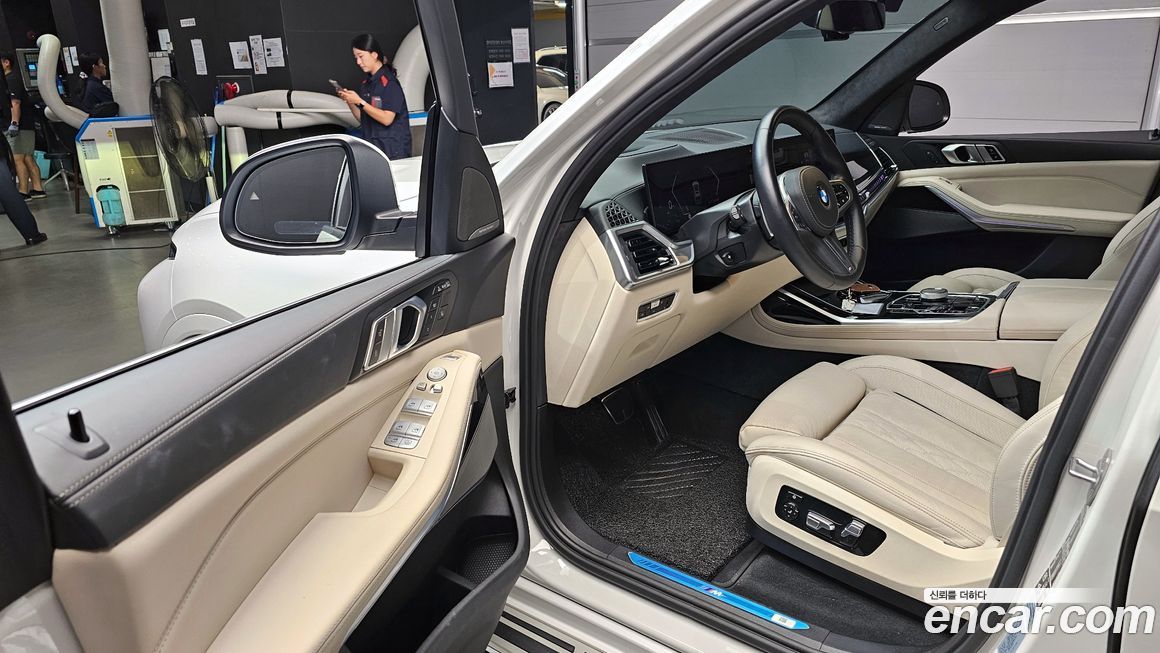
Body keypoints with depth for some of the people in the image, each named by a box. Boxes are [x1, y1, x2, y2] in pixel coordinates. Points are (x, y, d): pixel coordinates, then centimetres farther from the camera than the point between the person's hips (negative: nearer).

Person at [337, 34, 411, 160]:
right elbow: (363, 120, 16)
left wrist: (359, 102, -15)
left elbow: (387, 119, -17)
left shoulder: (388, 81, -8)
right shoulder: (366, 82, 15)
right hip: (371, 148, 7)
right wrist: (349, 101, 0)